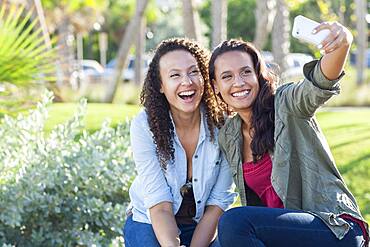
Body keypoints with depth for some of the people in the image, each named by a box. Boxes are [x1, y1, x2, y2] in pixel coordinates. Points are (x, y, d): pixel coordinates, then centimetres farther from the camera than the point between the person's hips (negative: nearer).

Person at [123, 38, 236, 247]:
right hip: (149, 223, -1)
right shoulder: (145, 126, -18)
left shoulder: (222, 125, -15)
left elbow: (216, 205, -11)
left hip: (203, 227, 1)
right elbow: (160, 206, -20)